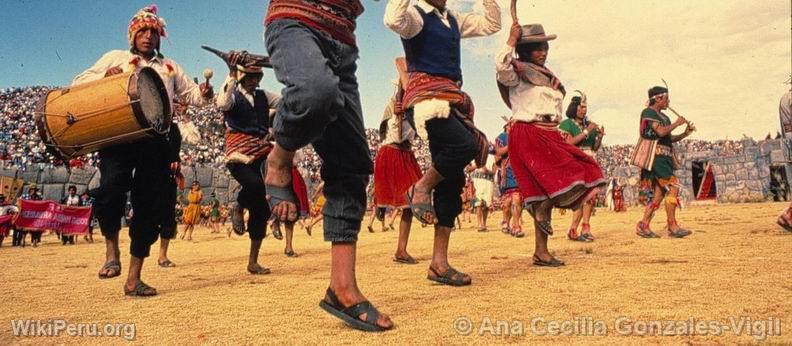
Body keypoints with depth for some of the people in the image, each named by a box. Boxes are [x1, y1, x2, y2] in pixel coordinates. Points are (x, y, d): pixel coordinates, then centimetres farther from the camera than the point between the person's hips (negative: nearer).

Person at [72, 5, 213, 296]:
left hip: (155, 139, 3)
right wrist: (105, 76, -8)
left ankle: (134, 278, 8)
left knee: (150, 204, -1)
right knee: (112, 187, -28)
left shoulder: (170, 67, 25)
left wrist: (205, 93, -5)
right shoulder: (115, 57, 18)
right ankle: (111, 249, -1)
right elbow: (78, 83, 11)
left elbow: (193, 95, 19)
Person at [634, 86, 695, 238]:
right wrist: (677, 123, -4)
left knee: (660, 193, 5)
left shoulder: (663, 116, 23)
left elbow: (669, 138, 25)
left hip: (664, 157, 10)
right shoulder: (648, 112, -5)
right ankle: (672, 226, -12)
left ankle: (643, 226, 6)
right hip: (656, 156, -10)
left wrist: (685, 133, 12)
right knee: (673, 187, -14)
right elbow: (661, 132, -18)